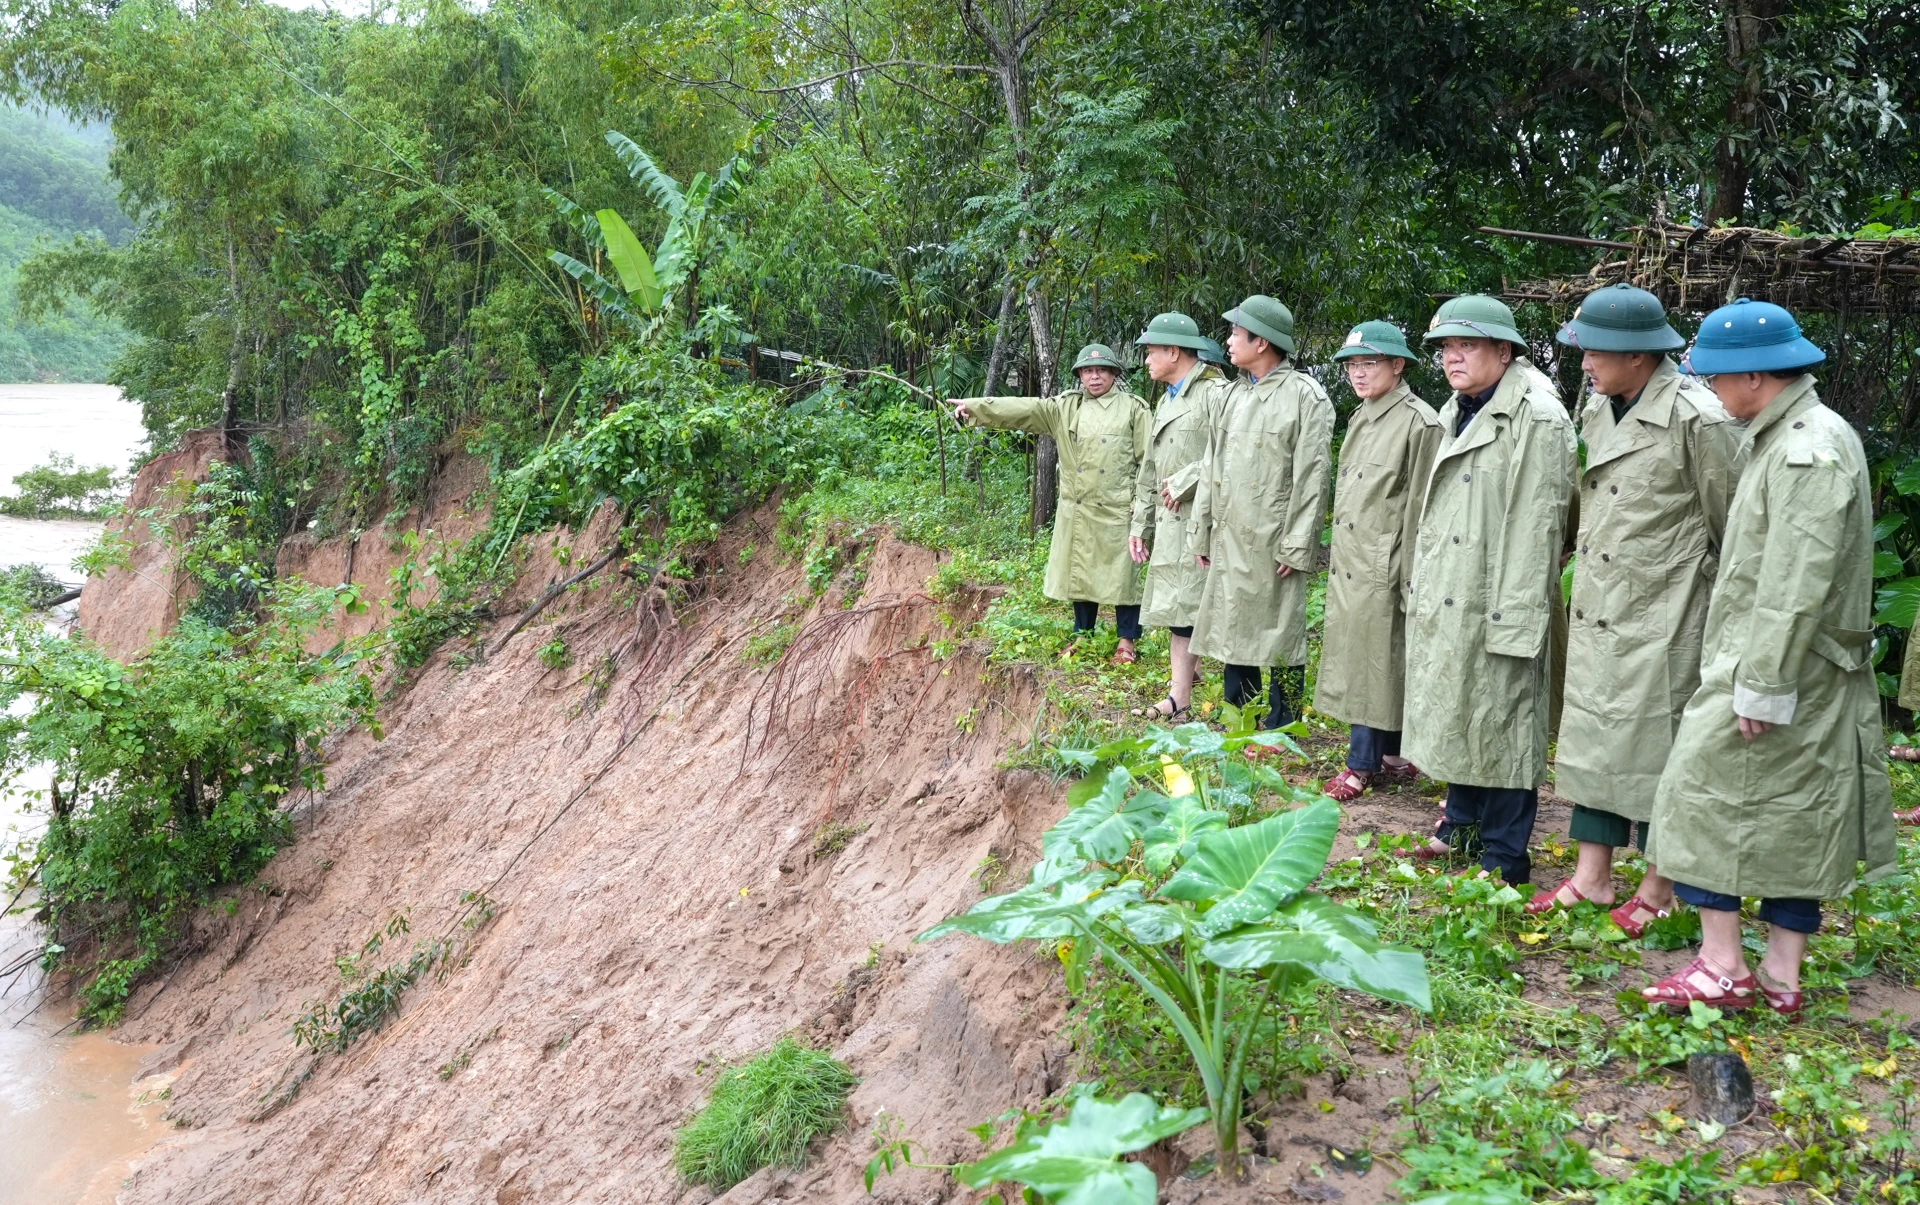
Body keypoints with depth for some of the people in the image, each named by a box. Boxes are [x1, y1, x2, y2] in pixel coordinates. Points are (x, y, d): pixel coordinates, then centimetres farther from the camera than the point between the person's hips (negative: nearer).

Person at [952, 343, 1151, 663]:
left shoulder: (1133, 408, 0)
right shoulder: (1065, 408, 9)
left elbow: (1150, 457, -3)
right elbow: (1023, 408, 0)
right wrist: (974, 407, -9)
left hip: (1116, 510, -4)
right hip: (1076, 510, 4)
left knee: (1120, 574, 0)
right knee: (1079, 572, 11)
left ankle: (1127, 642, 10)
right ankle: (1083, 635, 25)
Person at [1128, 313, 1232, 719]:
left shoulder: (1216, 393, -10)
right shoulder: (1166, 400, 21)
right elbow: (1150, 471, 23)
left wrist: (1185, 481, -17)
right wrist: (1140, 524, 20)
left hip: (1201, 521, -9)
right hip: (1169, 523, 9)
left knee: (1198, 611, -9)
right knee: (1176, 610, 9)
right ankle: (1179, 697, 14)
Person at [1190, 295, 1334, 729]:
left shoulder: (1305, 396, -7)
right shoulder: (1234, 394, 15)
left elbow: (1312, 478, -11)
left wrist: (1297, 547, -15)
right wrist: (1202, 532, 12)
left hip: (1274, 543, -7)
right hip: (1229, 541, 7)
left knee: (1281, 639, 2)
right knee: (1234, 634, 12)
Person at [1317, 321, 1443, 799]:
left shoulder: (1419, 422, -12)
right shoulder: (1360, 417, 13)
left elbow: (1420, 508, -14)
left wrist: (1410, 581, -15)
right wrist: (1336, 557, 17)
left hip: (1382, 567, -8)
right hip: (1349, 563, 9)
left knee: (1374, 663, -1)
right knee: (1357, 660, 13)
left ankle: (1364, 763, 9)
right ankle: (1391, 756, 23)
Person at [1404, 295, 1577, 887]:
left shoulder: (1538, 419, -13)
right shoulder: (1455, 413, 14)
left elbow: (1536, 525, -17)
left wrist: (1514, 616, -20)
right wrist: (1423, 585, 17)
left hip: (1497, 605, -9)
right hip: (1444, 602, 9)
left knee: (1500, 723, -1)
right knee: (1454, 713, 17)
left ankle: (1504, 858, 10)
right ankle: (1462, 826, 33)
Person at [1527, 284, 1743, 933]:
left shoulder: (1697, 418, -16)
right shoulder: (1598, 411, 6)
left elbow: (1731, 526, -9)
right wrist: (1584, 584, 17)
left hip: (1662, 613, -7)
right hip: (1598, 609, 7)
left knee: (1654, 743, 2)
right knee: (1592, 734, 11)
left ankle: (1659, 890, 18)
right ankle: (1592, 876, 22)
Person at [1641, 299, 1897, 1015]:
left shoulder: (1809, 449, -18)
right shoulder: (1787, 437, 13)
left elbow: (1798, 583, -23)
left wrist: (1761, 684, -22)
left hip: (1785, 668, -10)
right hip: (1773, 667, 10)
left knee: (1706, 796, -2)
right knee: (1797, 818, 12)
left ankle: (1722, 968, 5)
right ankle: (1781, 978, 20)